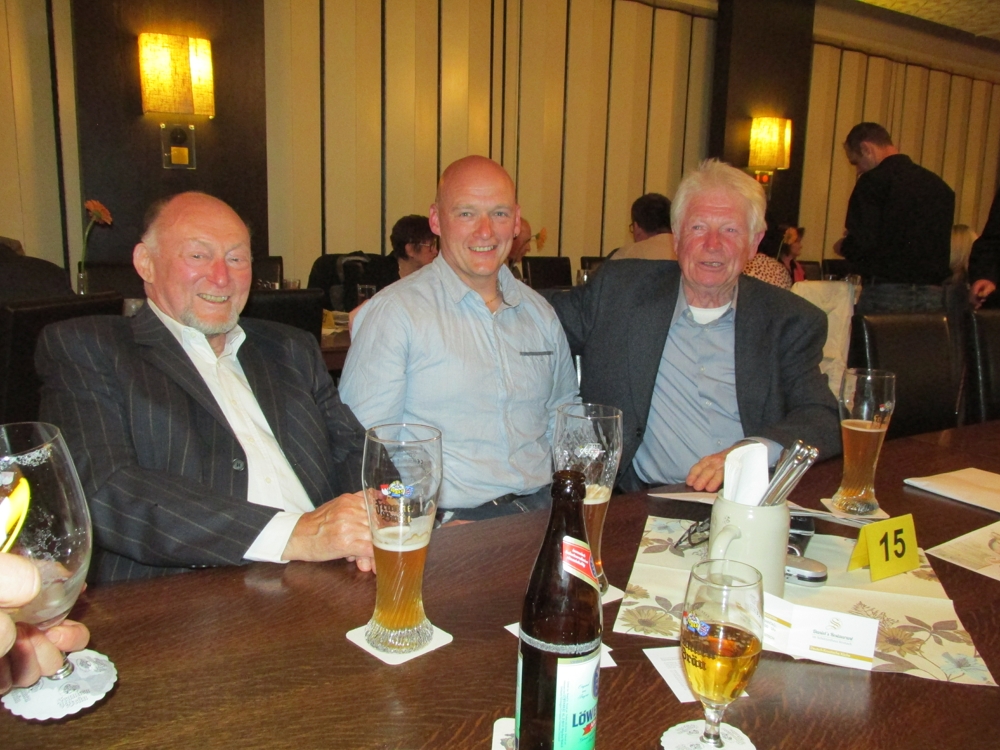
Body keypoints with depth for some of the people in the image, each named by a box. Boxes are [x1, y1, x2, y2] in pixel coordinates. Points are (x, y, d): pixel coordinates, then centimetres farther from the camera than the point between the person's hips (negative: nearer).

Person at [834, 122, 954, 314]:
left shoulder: (874, 181, -8)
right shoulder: (938, 184, 14)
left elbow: (862, 242, -15)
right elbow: (944, 243, 20)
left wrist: (842, 246, 5)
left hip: (886, 291, -6)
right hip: (934, 294, 6)